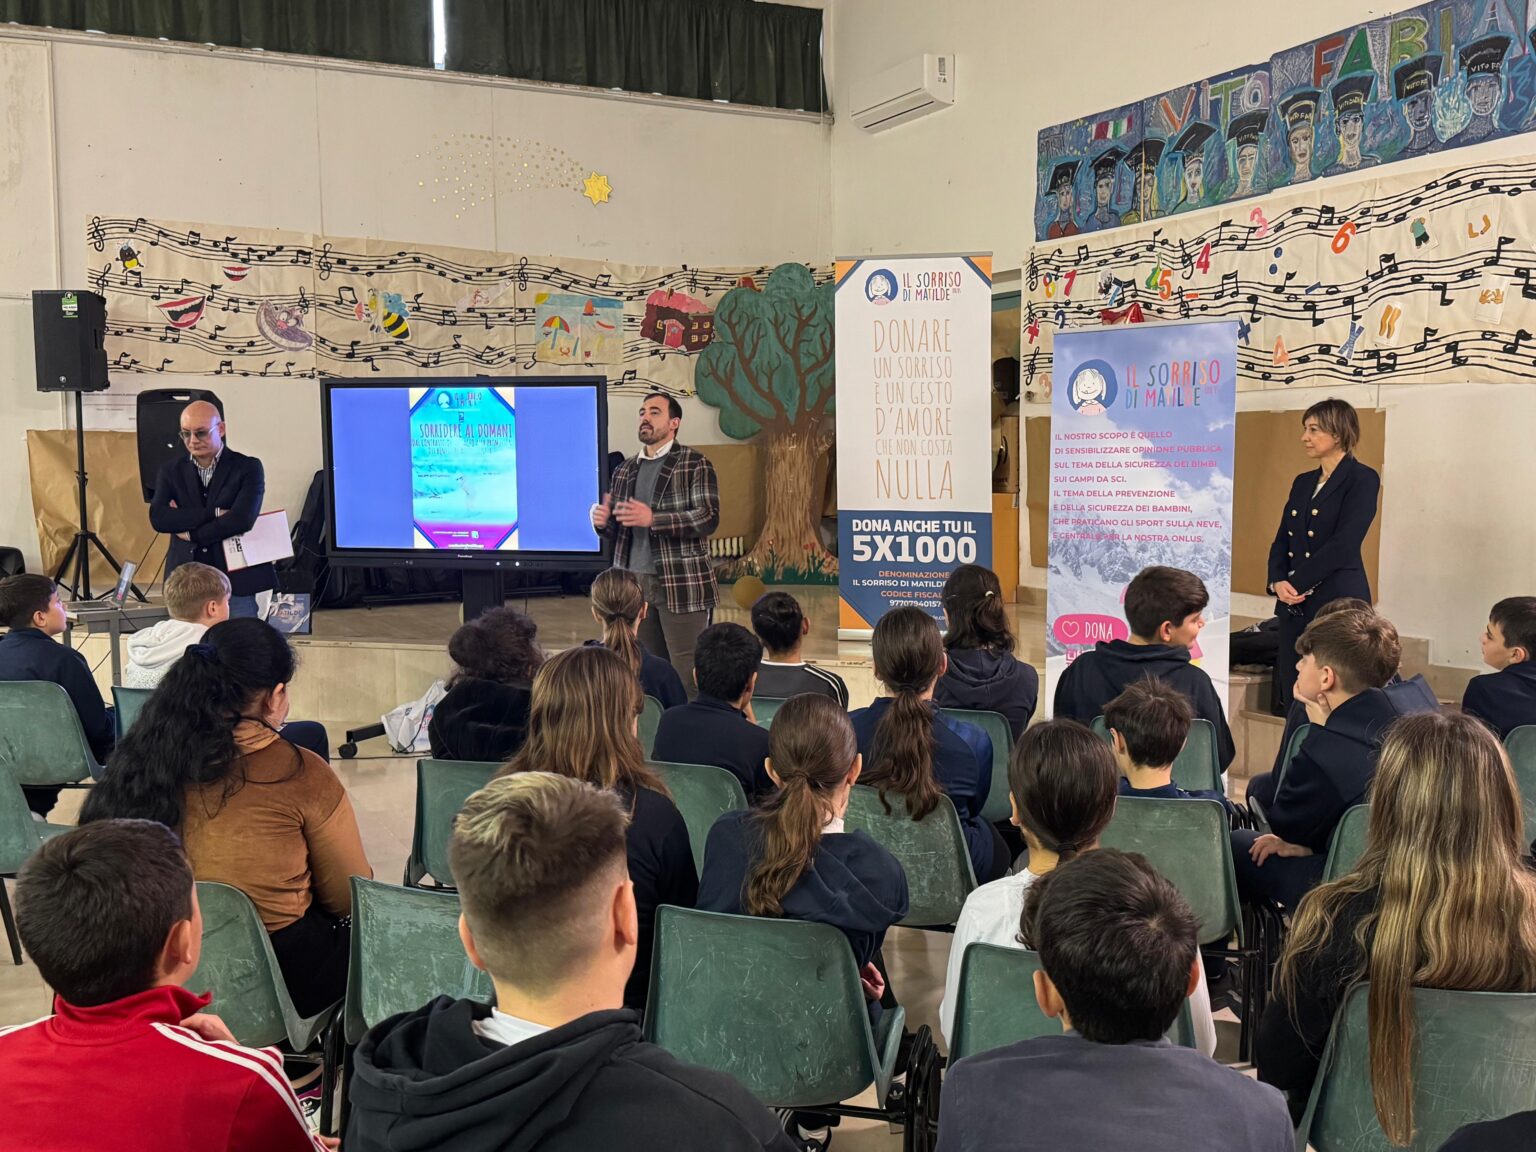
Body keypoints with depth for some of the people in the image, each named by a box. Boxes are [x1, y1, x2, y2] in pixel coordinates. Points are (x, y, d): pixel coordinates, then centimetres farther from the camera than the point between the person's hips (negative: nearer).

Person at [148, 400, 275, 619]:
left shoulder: (248, 468, 1)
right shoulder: (170, 471, 10)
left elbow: (242, 519, -14)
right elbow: (157, 518, -6)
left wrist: (191, 534, -6)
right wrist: (214, 513, -15)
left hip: (236, 583, -2)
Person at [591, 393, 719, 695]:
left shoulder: (695, 463, -2)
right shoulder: (625, 470, 16)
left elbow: (708, 517, -13)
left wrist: (652, 519, -22)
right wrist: (602, 520, -2)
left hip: (681, 582, -6)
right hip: (634, 582, 6)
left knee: (687, 674, -6)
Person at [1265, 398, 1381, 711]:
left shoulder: (1362, 479, -5)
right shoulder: (1303, 482, 17)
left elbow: (1344, 544, -14)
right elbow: (1282, 539, 13)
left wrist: (1297, 583, -12)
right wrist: (1278, 582, -4)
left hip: (1338, 602, -7)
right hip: (1294, 605, 7)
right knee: (1292, 695, 6)